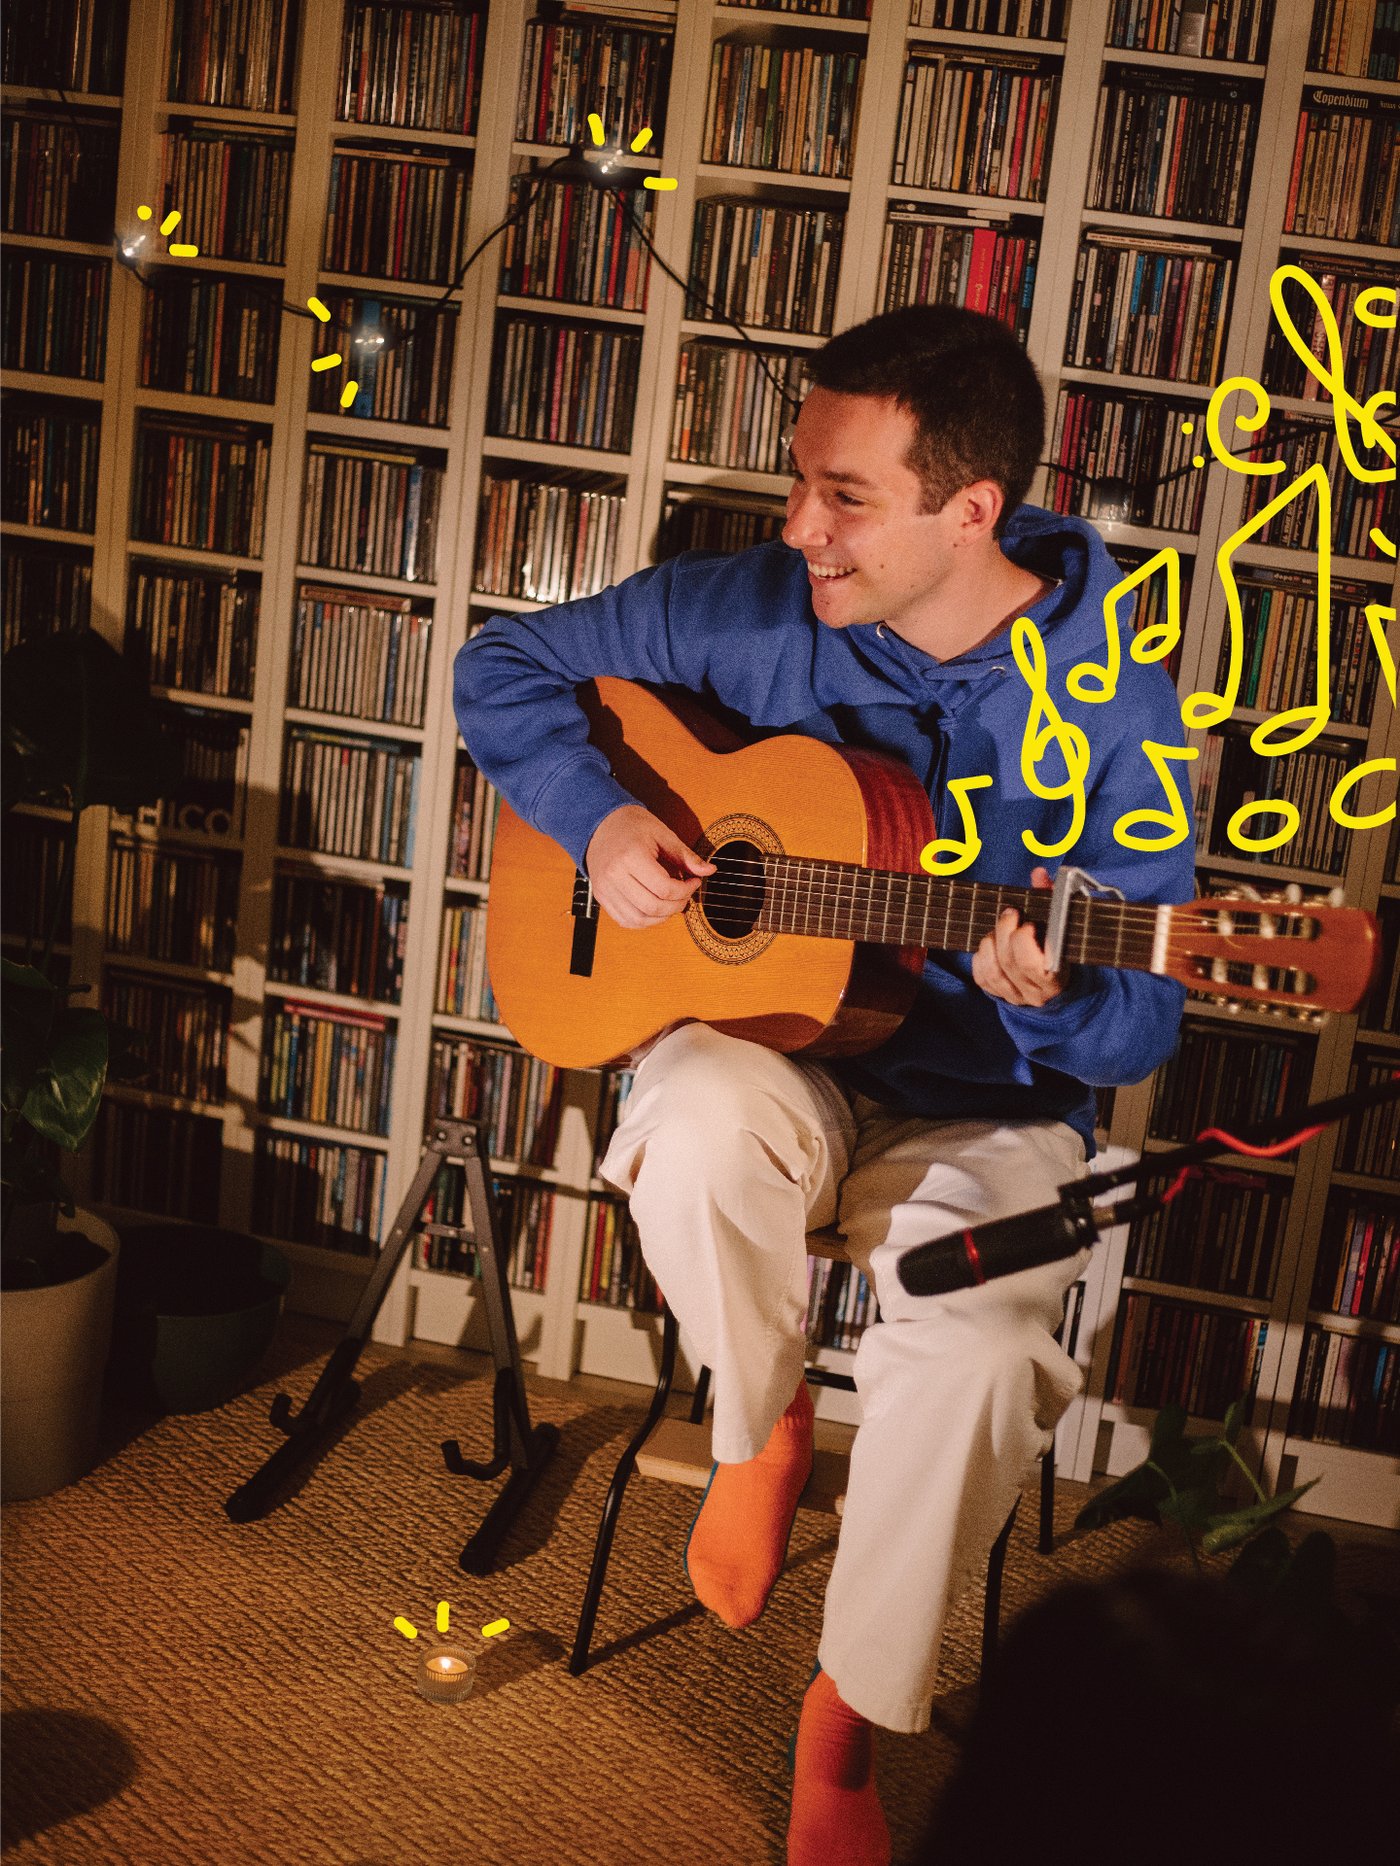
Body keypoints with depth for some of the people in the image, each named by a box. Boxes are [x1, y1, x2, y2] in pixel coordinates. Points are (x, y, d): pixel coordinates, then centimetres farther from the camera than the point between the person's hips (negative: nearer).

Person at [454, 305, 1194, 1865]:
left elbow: (1142, 1026, -6)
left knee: (977, 1355, -29)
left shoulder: (1108, 700, -10)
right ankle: (760, 1424, -1)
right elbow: (506, 665, 6)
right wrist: (595, 816, -11)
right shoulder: (749, 610, -5)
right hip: (764, 1041, 1)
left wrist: (1051, 1003, -29)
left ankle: (851, 1711, 2)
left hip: (984, 1106, -1)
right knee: (704, 1126, -36)